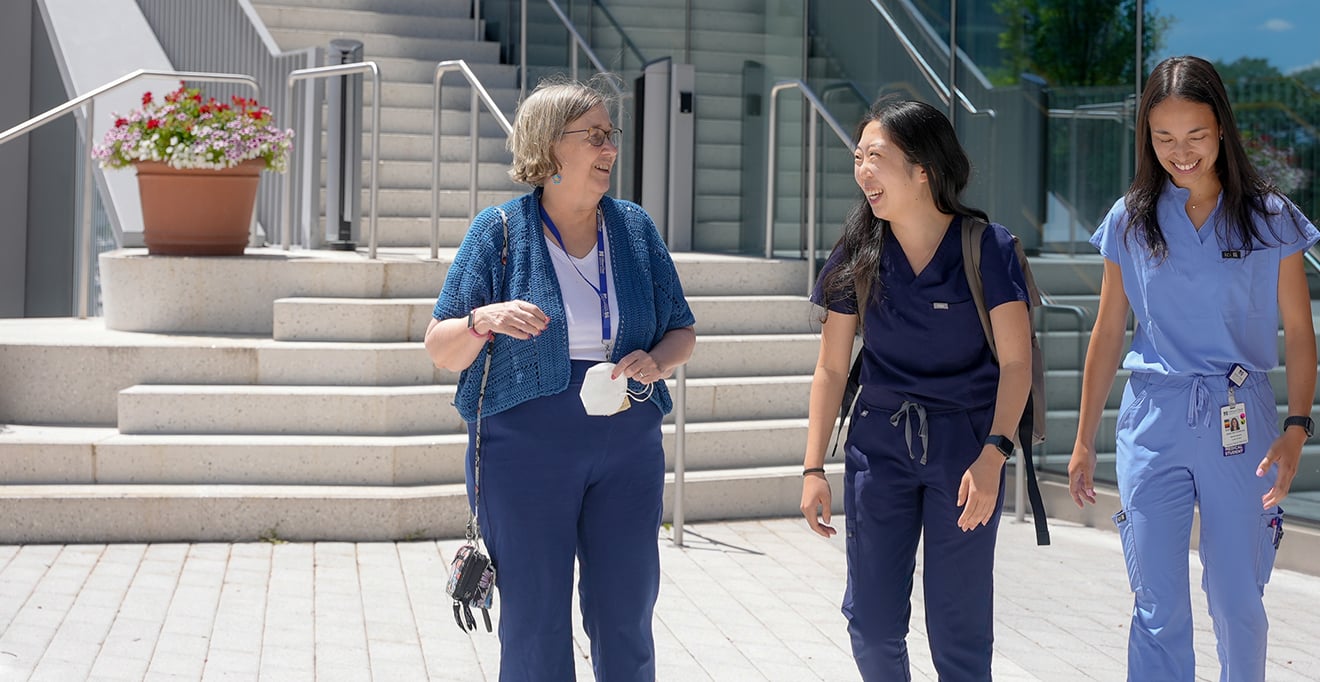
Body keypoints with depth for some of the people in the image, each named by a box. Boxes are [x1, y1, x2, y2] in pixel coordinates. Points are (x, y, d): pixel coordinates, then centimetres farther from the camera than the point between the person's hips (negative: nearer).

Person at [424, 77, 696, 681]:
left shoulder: (635, 228, 8)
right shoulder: (500, 231, -2)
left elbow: (682, 332, 13)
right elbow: (440, 349, -2)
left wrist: (655, 362, -8)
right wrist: (484, 321, -23)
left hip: (627, 446, 3)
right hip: (526, 445, -3)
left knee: (625, 621, 7)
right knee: (535, 628, 2)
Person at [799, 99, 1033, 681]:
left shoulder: (986, 248, -8)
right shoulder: (857, 255, 2)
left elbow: (1015, 361, -10)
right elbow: (831, 368, 5)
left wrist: (993, 455, -21)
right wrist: (813, 467, 1)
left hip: (965, 443, -3)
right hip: (879, 443, 3)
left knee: (958, 627, 2)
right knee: (873, 622, 3)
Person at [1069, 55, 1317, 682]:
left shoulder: (1270, 218, 1)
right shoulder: (1130, 221, 5)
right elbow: (1108, 333, 10)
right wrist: (1084, 440, 10)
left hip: (1239, 419, -1)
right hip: (1153, 419, 1)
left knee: (1238, 601, 6)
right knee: (1158, 606, 0)